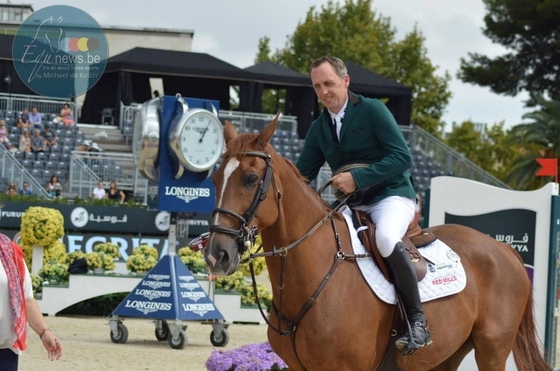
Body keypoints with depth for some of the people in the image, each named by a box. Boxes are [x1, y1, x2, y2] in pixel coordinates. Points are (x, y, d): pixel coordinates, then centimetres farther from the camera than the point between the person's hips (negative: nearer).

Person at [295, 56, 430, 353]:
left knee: (385, 238, -37)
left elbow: (403, 157, -16)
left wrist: (357, 178, -24)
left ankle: (417, 320, -28)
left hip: (391, 197, -7)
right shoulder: (318, 129, 10)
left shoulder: (372, 110, -9)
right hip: (351, 207, 7)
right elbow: (301, 174, 12)